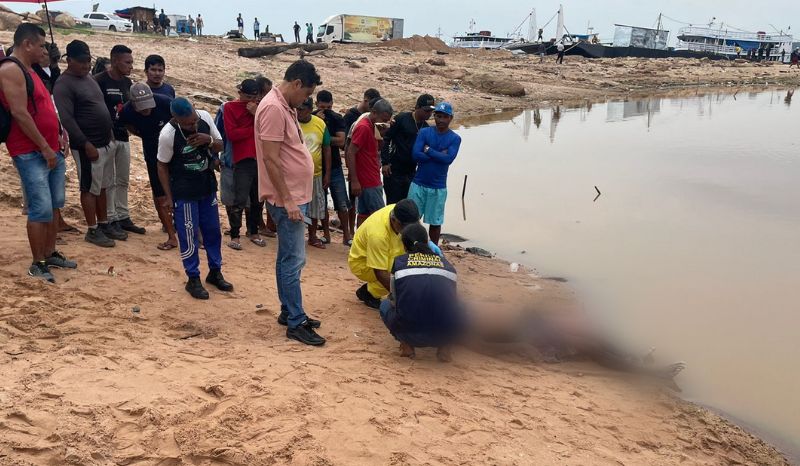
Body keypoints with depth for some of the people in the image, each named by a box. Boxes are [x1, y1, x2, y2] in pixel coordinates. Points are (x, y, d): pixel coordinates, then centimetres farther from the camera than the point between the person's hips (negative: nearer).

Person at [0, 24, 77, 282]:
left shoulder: (28, 70, 18)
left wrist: (59, 134, 12)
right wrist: (45, 148, -17)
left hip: (52, 150, 9)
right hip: (30, 154, -9)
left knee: (54, 206, 14)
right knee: (41, 210, -8)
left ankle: (50, 254, 25)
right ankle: (37, 264, 3)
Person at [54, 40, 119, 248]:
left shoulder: (88, 78, 13)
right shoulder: (64, 85, -14)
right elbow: (66, 119, -21)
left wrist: (110, 132, 18)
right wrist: (86, 144, -22)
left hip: (106, 143, 9)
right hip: (88, 146, -9)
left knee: (102, 186, 15)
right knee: (90, 188, 0)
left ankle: (104, 224, 25)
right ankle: (92, 230, 9)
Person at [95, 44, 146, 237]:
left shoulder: (127, 82, 10)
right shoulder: (100, 81, -12)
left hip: (123, 137, 7)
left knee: (123, 180, 13)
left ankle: (123, 217, 22)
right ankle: (111, 220, 7)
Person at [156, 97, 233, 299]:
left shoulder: (205, 117, -11)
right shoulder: (167, 135, -23)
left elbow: (220, 145, 2)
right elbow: (162, 166, -10)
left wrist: (209, 140, -21)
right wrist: (169, 197, -8)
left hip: (208, 187, 5)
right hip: (184, 193, -5)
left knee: (213, 231, 15)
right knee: (189, 236, 3)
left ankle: (215, 272, 32)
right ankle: (193, 279, 18)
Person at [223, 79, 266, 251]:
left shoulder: (260, 107, 13)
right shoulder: (230, 107, -1)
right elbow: (231, 134, -12)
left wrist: (257, 114, -14)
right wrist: (255, 128, -5)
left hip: (261, 159, 5)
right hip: (243, 161, -5)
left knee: (257, 199, 11)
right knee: (240, 200, -8)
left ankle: (254, 232, 22)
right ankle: (234, 236, 0)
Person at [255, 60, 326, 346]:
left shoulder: (286, 107, 13)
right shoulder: (274, 108, -18)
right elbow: (271, 159, -22)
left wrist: (294, 198, 18)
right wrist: (287, 200, -22)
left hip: (295, 196, 10)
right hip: (287, 199, -10)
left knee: (288, 258, 16)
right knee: (294, 261, -4)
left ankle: (288, 311, 26)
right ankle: (296, 323, 3)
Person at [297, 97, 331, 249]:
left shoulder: (320, 124, -1)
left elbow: (327, 150, 6)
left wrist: (327, 174, 5)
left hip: (315, 174, 3)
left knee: (315, 207, 13)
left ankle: (312, 237, 29)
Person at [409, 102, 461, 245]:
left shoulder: (455, 138, -2)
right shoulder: (424, 132, -1)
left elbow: (449, 159, -17)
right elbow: (416, 155, -13)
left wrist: (429, 150, -14)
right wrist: (439, 155, -14)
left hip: (438, 188, 0)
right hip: (418, 184, 1)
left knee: (435, 222, 9)